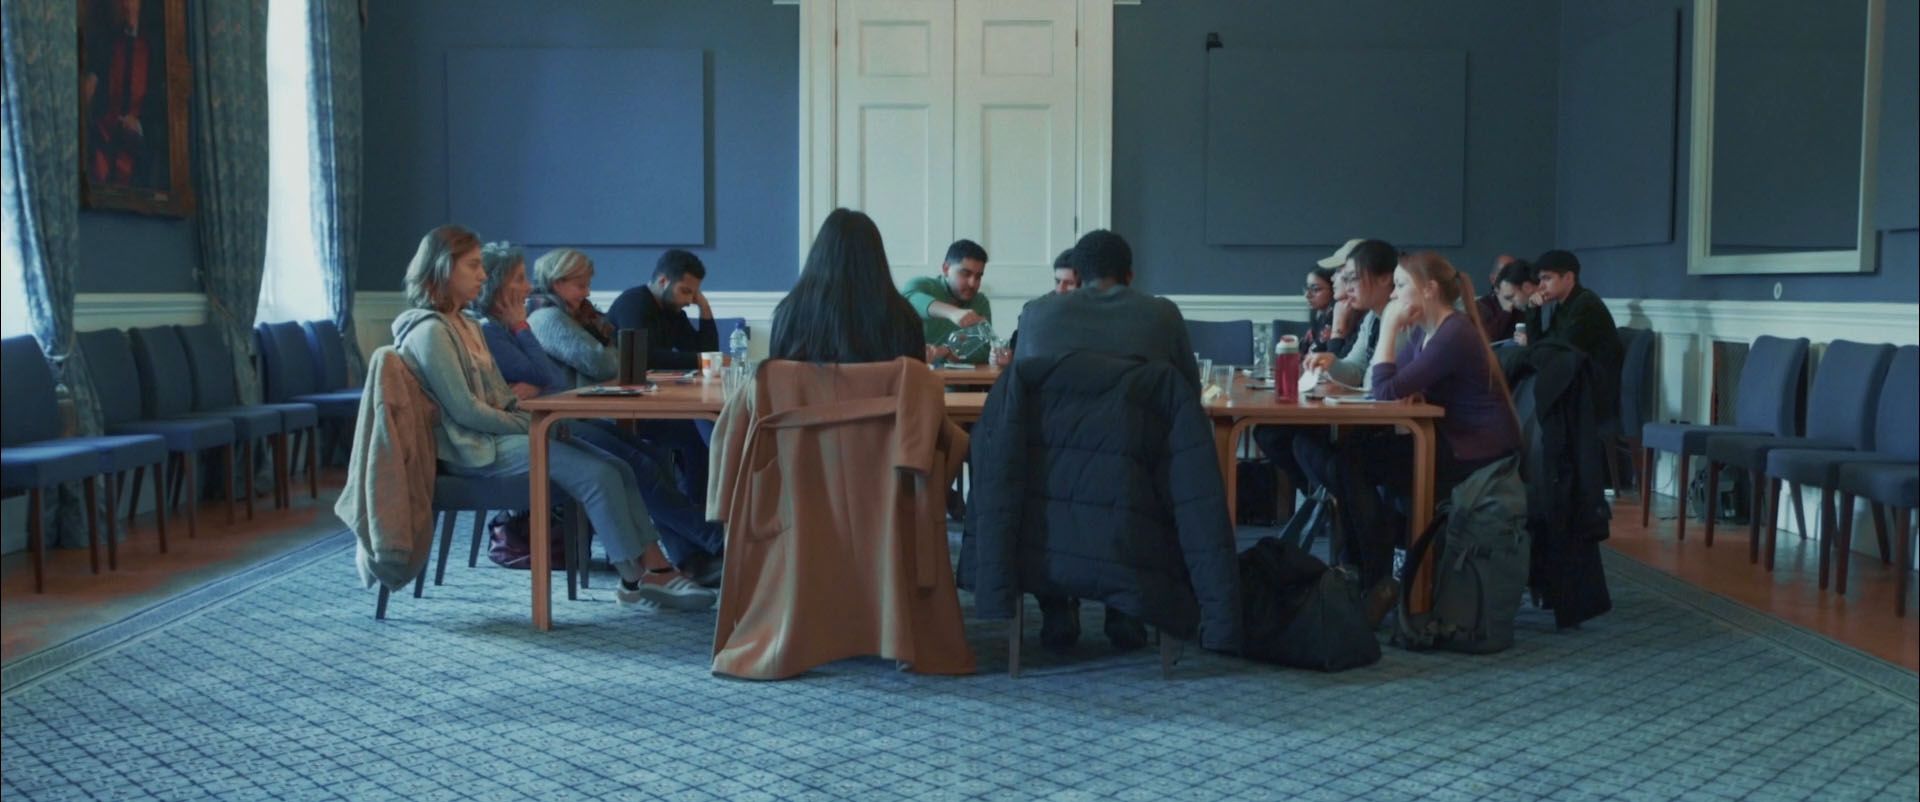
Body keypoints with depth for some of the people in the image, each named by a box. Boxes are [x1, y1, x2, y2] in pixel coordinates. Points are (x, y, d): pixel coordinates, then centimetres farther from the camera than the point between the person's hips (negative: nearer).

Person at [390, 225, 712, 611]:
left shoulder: (466, 326, 18)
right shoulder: (430, 331, -12)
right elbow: (465, 410, -18)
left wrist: (534, 420, -1)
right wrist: (531, 427, -12)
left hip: (500, 433, 9)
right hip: (475, 449, -9)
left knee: (619, 470, -6)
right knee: (598, 476, -21)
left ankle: (654, 568, -9)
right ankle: (635, 582, -13)